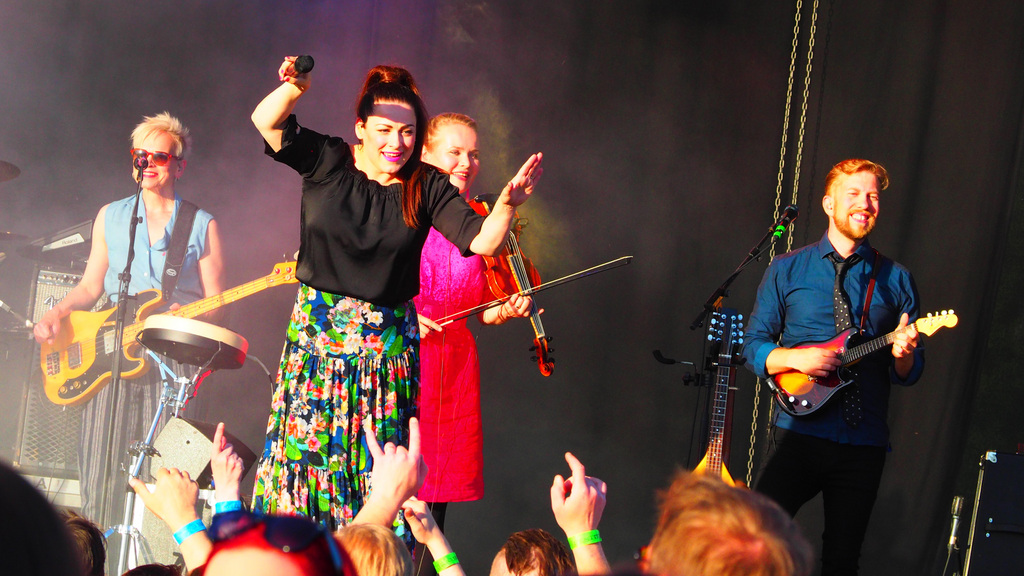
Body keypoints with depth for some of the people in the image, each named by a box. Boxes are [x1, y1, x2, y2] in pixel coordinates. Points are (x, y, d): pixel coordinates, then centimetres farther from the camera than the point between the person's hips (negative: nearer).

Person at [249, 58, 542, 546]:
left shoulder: (426, 187, -2)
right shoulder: (328, 162, -2)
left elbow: (482, 240, -11)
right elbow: (266, 121, -13)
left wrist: (507, 205, -31)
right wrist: (293, 89, -34)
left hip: (386, 341, 0)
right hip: (318, 332, 0)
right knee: (305, 448, 2)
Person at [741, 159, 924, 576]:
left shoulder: (896, 280, 10)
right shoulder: (787, 270, 7)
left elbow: (909, 375, 10)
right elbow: (753, 347, 7)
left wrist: (903, 354, -14)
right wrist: (795, 358, -13)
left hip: (864, 445, 2)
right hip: (800, 433, -2)